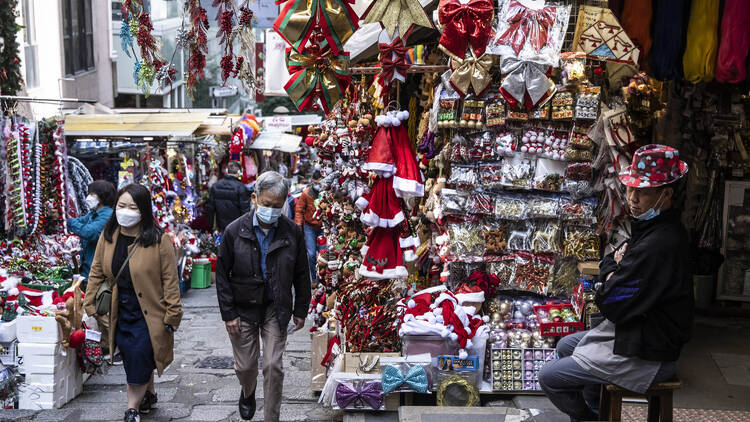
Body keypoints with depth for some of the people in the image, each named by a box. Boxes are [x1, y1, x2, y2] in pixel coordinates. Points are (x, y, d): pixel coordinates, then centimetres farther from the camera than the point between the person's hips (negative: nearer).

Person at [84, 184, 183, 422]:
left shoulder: (159, 241, -13)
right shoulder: (108, 237, 1)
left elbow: (170, 280, -10)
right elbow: (97, 272, 11)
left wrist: (172, 315, -10)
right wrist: (90, 303, 7)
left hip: (148, 313, -5)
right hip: (120, 313, 5)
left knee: (140, 357, -7)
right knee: (130, 357, 13)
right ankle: (148, 396, 36)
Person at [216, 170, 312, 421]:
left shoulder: (292, 232, -7)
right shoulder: (235, 231, -10)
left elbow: (301, 275, 3)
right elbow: (222, 275, -4)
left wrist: (300, 310, 4)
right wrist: (228, 313, -7)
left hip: (276, 309, 0)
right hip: (243, 308, 0)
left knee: (274, 367, -2)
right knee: (245, 366, 11)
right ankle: (248, 393, 46)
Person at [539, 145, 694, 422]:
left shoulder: (659, 245, -30)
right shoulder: (650, 226, 4)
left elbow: (612, 305, -26)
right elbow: (607, 264, 16)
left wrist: (609, 285, -5)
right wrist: (616, 267, -7)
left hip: (646, 358, -11)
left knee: (549, 378, -6)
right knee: (565, 347, 28)